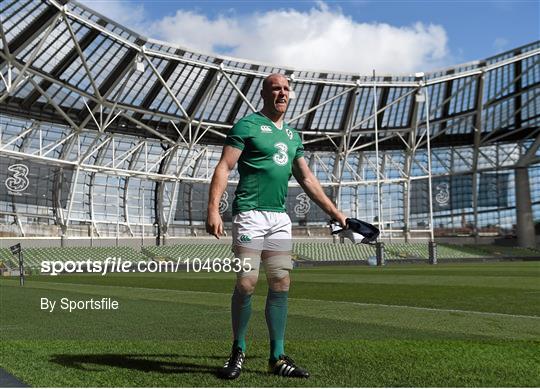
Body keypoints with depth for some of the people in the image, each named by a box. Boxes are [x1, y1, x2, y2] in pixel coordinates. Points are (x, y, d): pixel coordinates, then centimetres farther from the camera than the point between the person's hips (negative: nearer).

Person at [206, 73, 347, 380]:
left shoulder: (293, 135, 19)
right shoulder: (248, 125, 1)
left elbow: (307, 178, 22)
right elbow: (224, 168, -6)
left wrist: (333, 211, 19)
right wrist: (213, 209, -18)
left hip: (280, 217, 6)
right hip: (250, 214, -6)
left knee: (281, 284, 3)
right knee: (247, 283, -8)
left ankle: (278, 357, 11)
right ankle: (239, 351, 11)